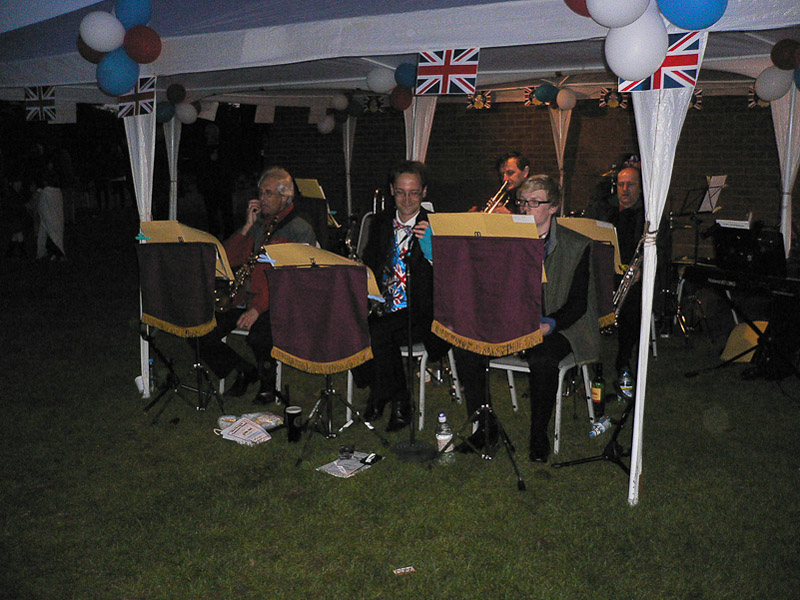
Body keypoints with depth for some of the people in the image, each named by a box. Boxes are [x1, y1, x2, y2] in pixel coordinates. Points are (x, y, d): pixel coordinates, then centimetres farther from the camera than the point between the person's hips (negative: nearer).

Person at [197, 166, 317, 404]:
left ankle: (268, 381, -3)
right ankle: (244, 371, 9)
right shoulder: (256, 223, 18)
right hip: (243, 299, 6)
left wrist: (258, 307, -22)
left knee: (258, 336, -35)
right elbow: (228, 258, 10)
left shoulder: (300, 230, -2)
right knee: (202, 333, -14)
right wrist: (248, 226, 1)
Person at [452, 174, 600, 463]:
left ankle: (539, 437, -12)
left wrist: (549, 325, -23)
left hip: (554, 327, -3)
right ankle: (484, 430, -6)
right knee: (465, 347, -21)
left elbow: (578, 302, -4)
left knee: (542, 361, -36)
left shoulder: (577, 245, -1)